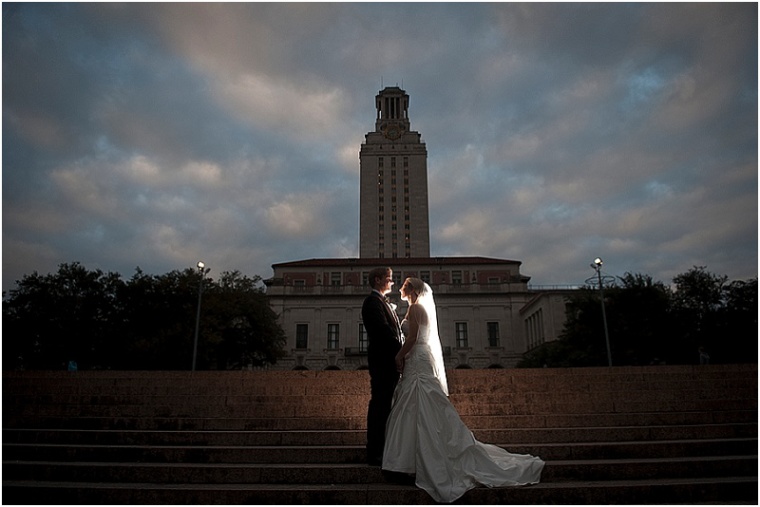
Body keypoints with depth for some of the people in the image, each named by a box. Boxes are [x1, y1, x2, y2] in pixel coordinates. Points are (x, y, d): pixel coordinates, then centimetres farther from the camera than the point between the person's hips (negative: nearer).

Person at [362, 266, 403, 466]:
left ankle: (380, 451, 19)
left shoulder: (383, 302, 22)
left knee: (383, 405, 12)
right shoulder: (373, 301, -9)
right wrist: (400, 351, -17)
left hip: (388, 361, 10)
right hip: (382, 360, -10)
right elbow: (383, 329, -19)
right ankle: (375, 455, -3)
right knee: (380, 405, -7)